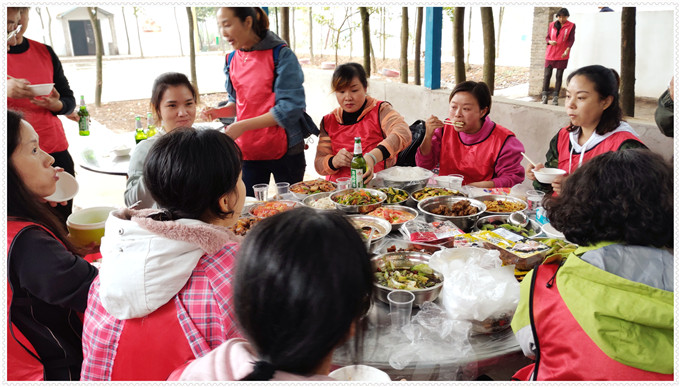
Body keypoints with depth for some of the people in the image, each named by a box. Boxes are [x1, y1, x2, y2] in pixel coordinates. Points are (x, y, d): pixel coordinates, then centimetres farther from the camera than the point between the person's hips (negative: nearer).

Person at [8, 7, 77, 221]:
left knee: (63, 224, 1)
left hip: (55, 151, 3)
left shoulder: (45, 52, 11)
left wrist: (56, 104, -9)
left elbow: (69, 101, 13)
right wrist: (6, 89, -22)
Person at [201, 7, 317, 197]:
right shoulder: (232, 60, 7)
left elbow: (290, 108, -17)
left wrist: (242, 126, -21)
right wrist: (220, 112, -3)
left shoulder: (281, 55, -10)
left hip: (284, 150, -4)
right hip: (247, 151, 4)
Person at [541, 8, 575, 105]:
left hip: (562, 55, -2)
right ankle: (544, 96, 3)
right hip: (550, 54, 2)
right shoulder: (552, 25, 6)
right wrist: (550, 41, -12)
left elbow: (571, 39, -5)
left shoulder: (571, 26, 0)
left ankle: (555, 97, 5)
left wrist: (567, 50, -21)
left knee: (559, 76, 1)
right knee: (547, 74, -2)